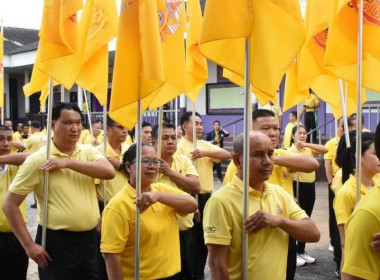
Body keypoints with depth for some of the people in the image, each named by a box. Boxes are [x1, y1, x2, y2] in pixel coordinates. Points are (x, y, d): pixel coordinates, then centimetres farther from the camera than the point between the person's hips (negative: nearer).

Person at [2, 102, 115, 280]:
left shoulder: (88, 151, 4)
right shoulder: (37, 160, -8)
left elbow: (109, 172, -15)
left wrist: (68, 162, -20)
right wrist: (29, 245, -12)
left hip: (89, 238, 4)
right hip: (56, 240, -4)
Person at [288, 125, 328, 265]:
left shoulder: (309, 149, 8)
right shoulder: (291, 151, -9)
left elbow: (325, 150, -10)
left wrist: (307, 144, -20)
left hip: (310, 186, 6)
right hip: (298, 186, -6)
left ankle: (301, 251, 24)